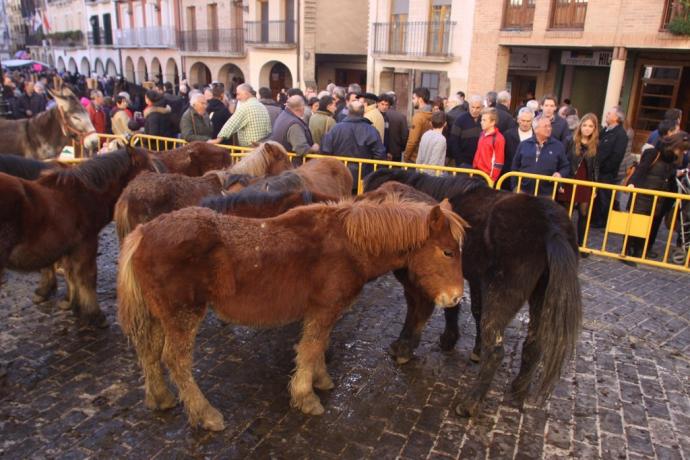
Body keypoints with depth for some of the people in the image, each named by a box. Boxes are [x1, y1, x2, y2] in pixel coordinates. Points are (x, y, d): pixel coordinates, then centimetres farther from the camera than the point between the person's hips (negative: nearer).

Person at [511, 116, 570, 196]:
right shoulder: (524, 144, 6)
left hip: (546, 194, 0)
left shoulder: (558, 146, 4)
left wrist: (560, 174, -12)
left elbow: (565, 167, 10)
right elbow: (515, 167, 9)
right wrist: (515, 187, 2)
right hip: (523, 191, 1)